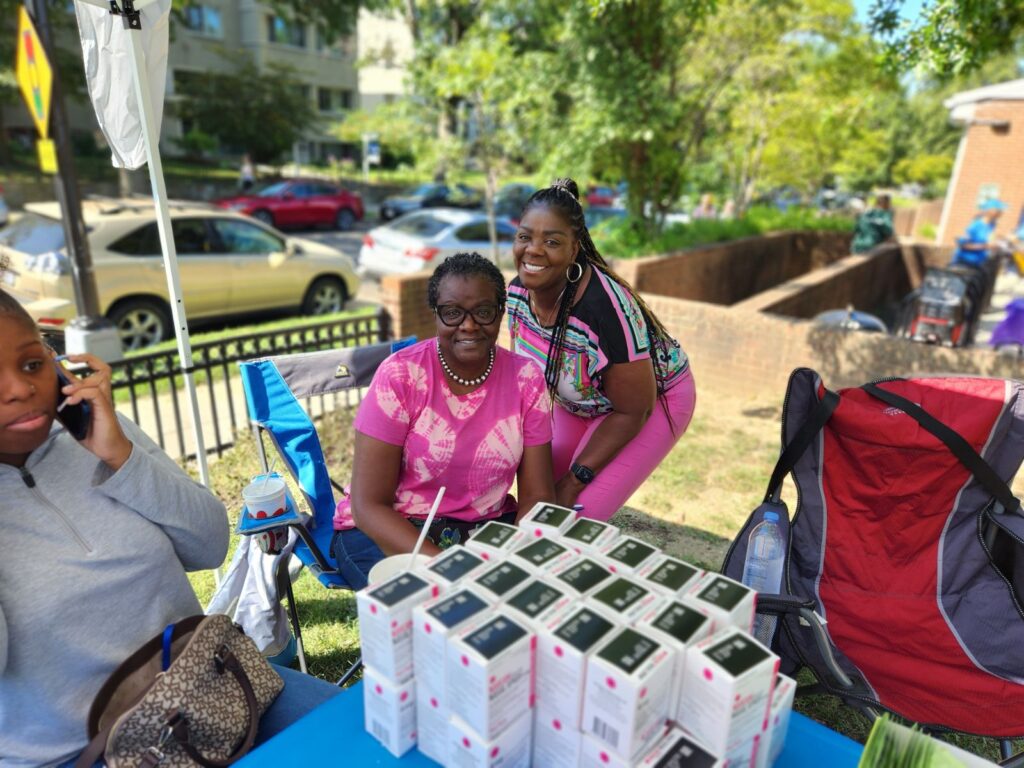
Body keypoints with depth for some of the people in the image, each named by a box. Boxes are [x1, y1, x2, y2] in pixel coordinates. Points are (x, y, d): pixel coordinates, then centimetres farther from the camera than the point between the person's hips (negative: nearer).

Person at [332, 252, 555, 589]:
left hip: (486, 525, 4)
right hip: (388, 531, -3)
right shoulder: (400, 375, -14)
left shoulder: (526, 379, -5)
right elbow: (369, 505, -14)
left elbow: (536, 496, -2)